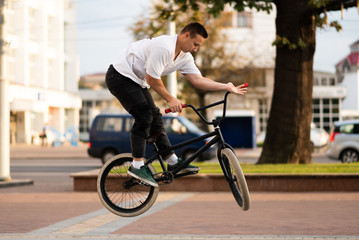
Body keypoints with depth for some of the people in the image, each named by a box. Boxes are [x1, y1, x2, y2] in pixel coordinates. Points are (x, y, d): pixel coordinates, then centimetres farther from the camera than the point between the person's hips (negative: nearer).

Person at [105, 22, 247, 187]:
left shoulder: (184, 57, 1)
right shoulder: (164, 48, -28)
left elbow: (198, 80, -3)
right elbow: (152, 78, -25)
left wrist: (226, 87, -10)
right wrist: (170, 99, -17)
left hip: (136, 81, 10)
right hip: (120, 76, -10)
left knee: (155, 117, 7)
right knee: (144, 116, -18)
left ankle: (173, 161, 12)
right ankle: (137, 166, -15)